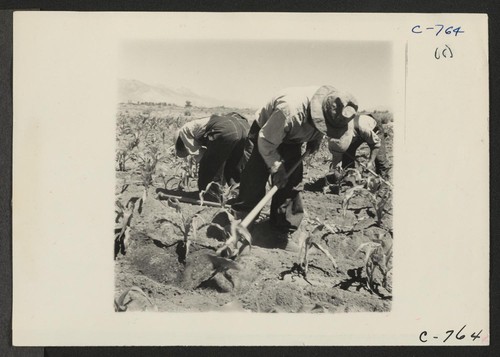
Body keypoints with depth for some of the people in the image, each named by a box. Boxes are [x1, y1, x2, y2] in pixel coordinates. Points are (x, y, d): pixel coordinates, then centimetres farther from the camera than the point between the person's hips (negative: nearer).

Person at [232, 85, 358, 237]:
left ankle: (284, 228, 11)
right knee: (254, 183, -11)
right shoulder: (290, 110, -44)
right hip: (266, 134, -6)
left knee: (291, 183, 0)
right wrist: (276, 168, -28)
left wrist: (315, 141, -6)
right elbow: (267, 142, -32)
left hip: (292, 141, 6)